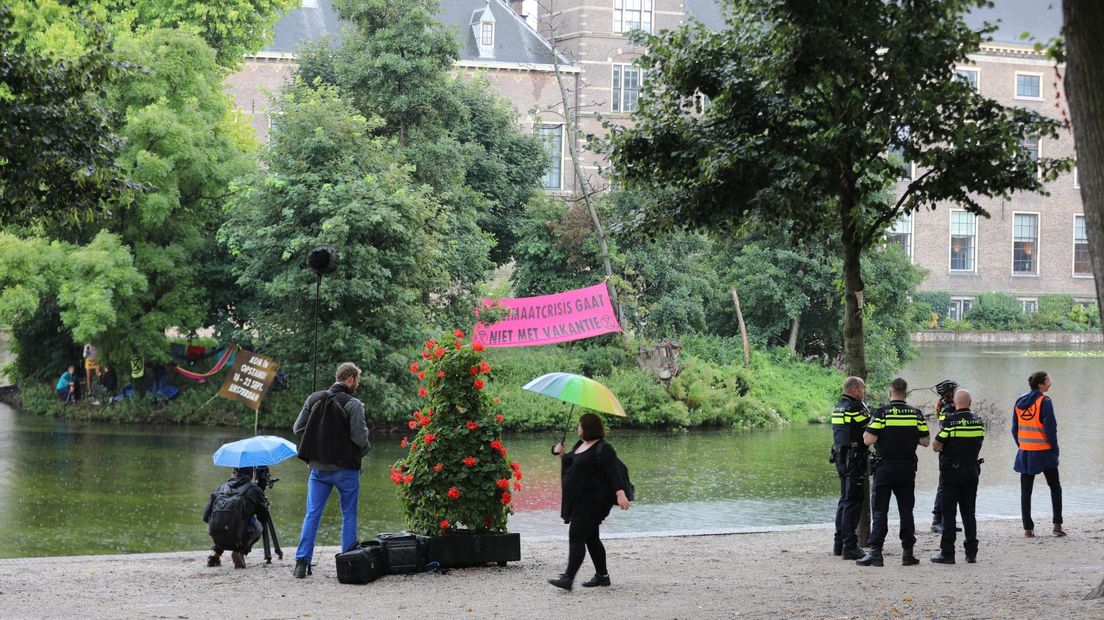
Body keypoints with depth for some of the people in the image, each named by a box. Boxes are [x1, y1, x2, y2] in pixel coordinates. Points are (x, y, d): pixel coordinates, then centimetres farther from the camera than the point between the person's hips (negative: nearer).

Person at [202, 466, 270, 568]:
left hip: (217, 538, 5)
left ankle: (214, 554, 18)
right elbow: (265, 518, 13)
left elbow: (206, 517, 17)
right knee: (257, 526, 25)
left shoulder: (221, 488, 15)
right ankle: (239, 552, 3)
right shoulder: (253, 490, 5)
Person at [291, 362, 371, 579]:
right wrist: (365, 448, 6)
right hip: (345, 469, -4)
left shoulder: (314, 399, 1)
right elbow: (359, 437, -16)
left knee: (312, 514, 6)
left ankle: (302, 562, 0)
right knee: (349, 516, 8)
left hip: (318, 468, 4)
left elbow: (297, 428, 2)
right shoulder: (353, 404, -13)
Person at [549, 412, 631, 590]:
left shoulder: (603, 449, -14)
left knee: (577, 537, -15)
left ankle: (568, 578, -19)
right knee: (590, 537, 15)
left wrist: (620, 494, -31)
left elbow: (614, 472, -21)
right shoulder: (579, 445, 14)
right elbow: (570, 464, 28)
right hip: (578, 500, 10)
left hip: (591, 501, -10)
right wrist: (561, 454, 11)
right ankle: (602, 575, 24)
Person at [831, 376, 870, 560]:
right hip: (854, 460, -9)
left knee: (844, 500, 16)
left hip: (841, 459, 9)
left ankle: (839, 544, 19)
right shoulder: (855, 407, -14)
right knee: (852, 503, -7)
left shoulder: (838, 407, 14)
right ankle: (850, 546, -8)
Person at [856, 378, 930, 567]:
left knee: (880, 511, 0)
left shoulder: (882, 413, -9)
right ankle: (908, 553, 8)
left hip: (884, 468, -3)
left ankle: (875, 552, -6)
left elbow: (869, 440, -13)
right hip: (907, 469, 3)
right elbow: (925, 441, 4)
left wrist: (865, 433, 8)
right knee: (906, 510, 9)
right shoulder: (916, 414, 2)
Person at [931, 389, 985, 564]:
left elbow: (936, 447, -12)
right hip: (972, 470, 5)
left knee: (949, 512, 0)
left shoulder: (950, 421, -14)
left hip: (952, 471, -5)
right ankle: (971, 553, 9)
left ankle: (947, 553, -2)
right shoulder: (978, 422, 2)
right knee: (969, 512, 11)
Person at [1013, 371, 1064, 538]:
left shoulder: (1019, 402, 5)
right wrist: (1055, 449, -4)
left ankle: (1028, 528, 5)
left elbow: (1015, 429, 9)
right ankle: (1057, 525, 6)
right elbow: (1050, 428, -14)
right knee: (1055, 487, 11)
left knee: (1026, 491, 8)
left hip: (1025, 453, 4)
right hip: (1044, 452, -4)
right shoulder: (1044, 402, -13)